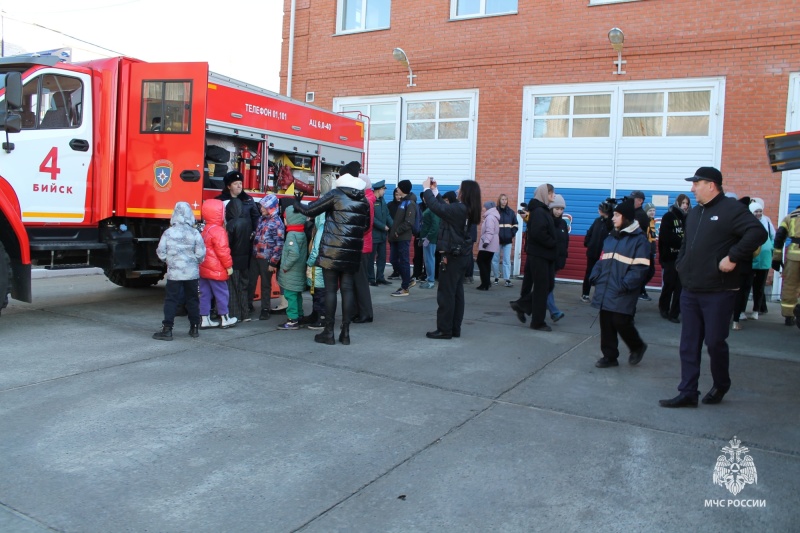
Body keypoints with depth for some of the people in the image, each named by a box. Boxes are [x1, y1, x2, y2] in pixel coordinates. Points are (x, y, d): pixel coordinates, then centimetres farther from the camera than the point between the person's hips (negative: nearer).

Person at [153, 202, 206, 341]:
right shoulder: (195, 233, -7)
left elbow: (161, 253, -2)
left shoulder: (168, 233, -6)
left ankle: (167, 329, 2)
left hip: (174, 273, -1)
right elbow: (201, 254, -5)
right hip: (192, 272, 1)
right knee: (192, 299, 12)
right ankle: (194, 328, 20)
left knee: (171, 300, 4)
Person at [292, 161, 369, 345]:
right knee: (347, 288, 7)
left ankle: (329, 332, 5)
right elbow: (366, 226, 17)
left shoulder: (335, 195, -6)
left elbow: (309, 210, -4)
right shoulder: (363, 200, 8)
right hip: (352, 252, 4)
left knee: (330, 289, 1)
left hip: (332, 250, -4)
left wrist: (297, 203, 15)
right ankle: (345, 332, 9)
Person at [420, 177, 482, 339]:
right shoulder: (467, 210, 8)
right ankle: (455, 329, 17)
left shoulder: (459, 209, -20)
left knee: (446, 294, -3)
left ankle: (444, 330, 2)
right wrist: (434, 190, 17)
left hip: (453, 256, -9)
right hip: (461, 256, 9)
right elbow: (444, 207, 16)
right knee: (456, 293, 12)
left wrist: (427, 188, -9)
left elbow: (436, 207, -23)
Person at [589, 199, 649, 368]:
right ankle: (609, 356, 19)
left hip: (623, 294, -7)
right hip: (605, 291, 7)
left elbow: (640, 268, -13)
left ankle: (637, 347, 22)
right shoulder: (610, 237, 16)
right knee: (606, 324, 8)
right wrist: (595, 277, 6)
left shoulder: (639, 239, -6)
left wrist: (625, 285, -20)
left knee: (621, 322, -6)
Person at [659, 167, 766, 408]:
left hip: (718, 293, -8)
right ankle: (688, 393, 13)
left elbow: (758, 232, -23)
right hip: (690, 291, 8)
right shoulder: (694, 213, 16)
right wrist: (681, 265, 14)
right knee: (689, 344, 7)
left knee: (715, 341, 2)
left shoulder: (732, 209, -10)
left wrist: (733, 257, -24)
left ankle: (721, 385, 27)